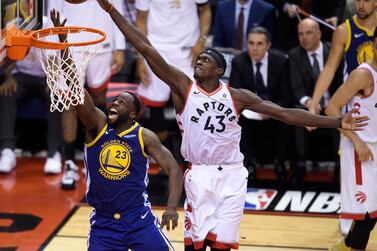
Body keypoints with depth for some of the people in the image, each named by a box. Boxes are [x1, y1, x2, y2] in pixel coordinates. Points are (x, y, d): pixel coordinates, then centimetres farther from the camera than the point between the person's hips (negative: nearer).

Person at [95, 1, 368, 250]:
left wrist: (337, 122, -1)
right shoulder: (183, 86, 0)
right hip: (200, 175, -2)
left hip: (233, 176, 2)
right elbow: (146, 49, -7)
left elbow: (286, 114, 4)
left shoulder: (237, 96, 5)